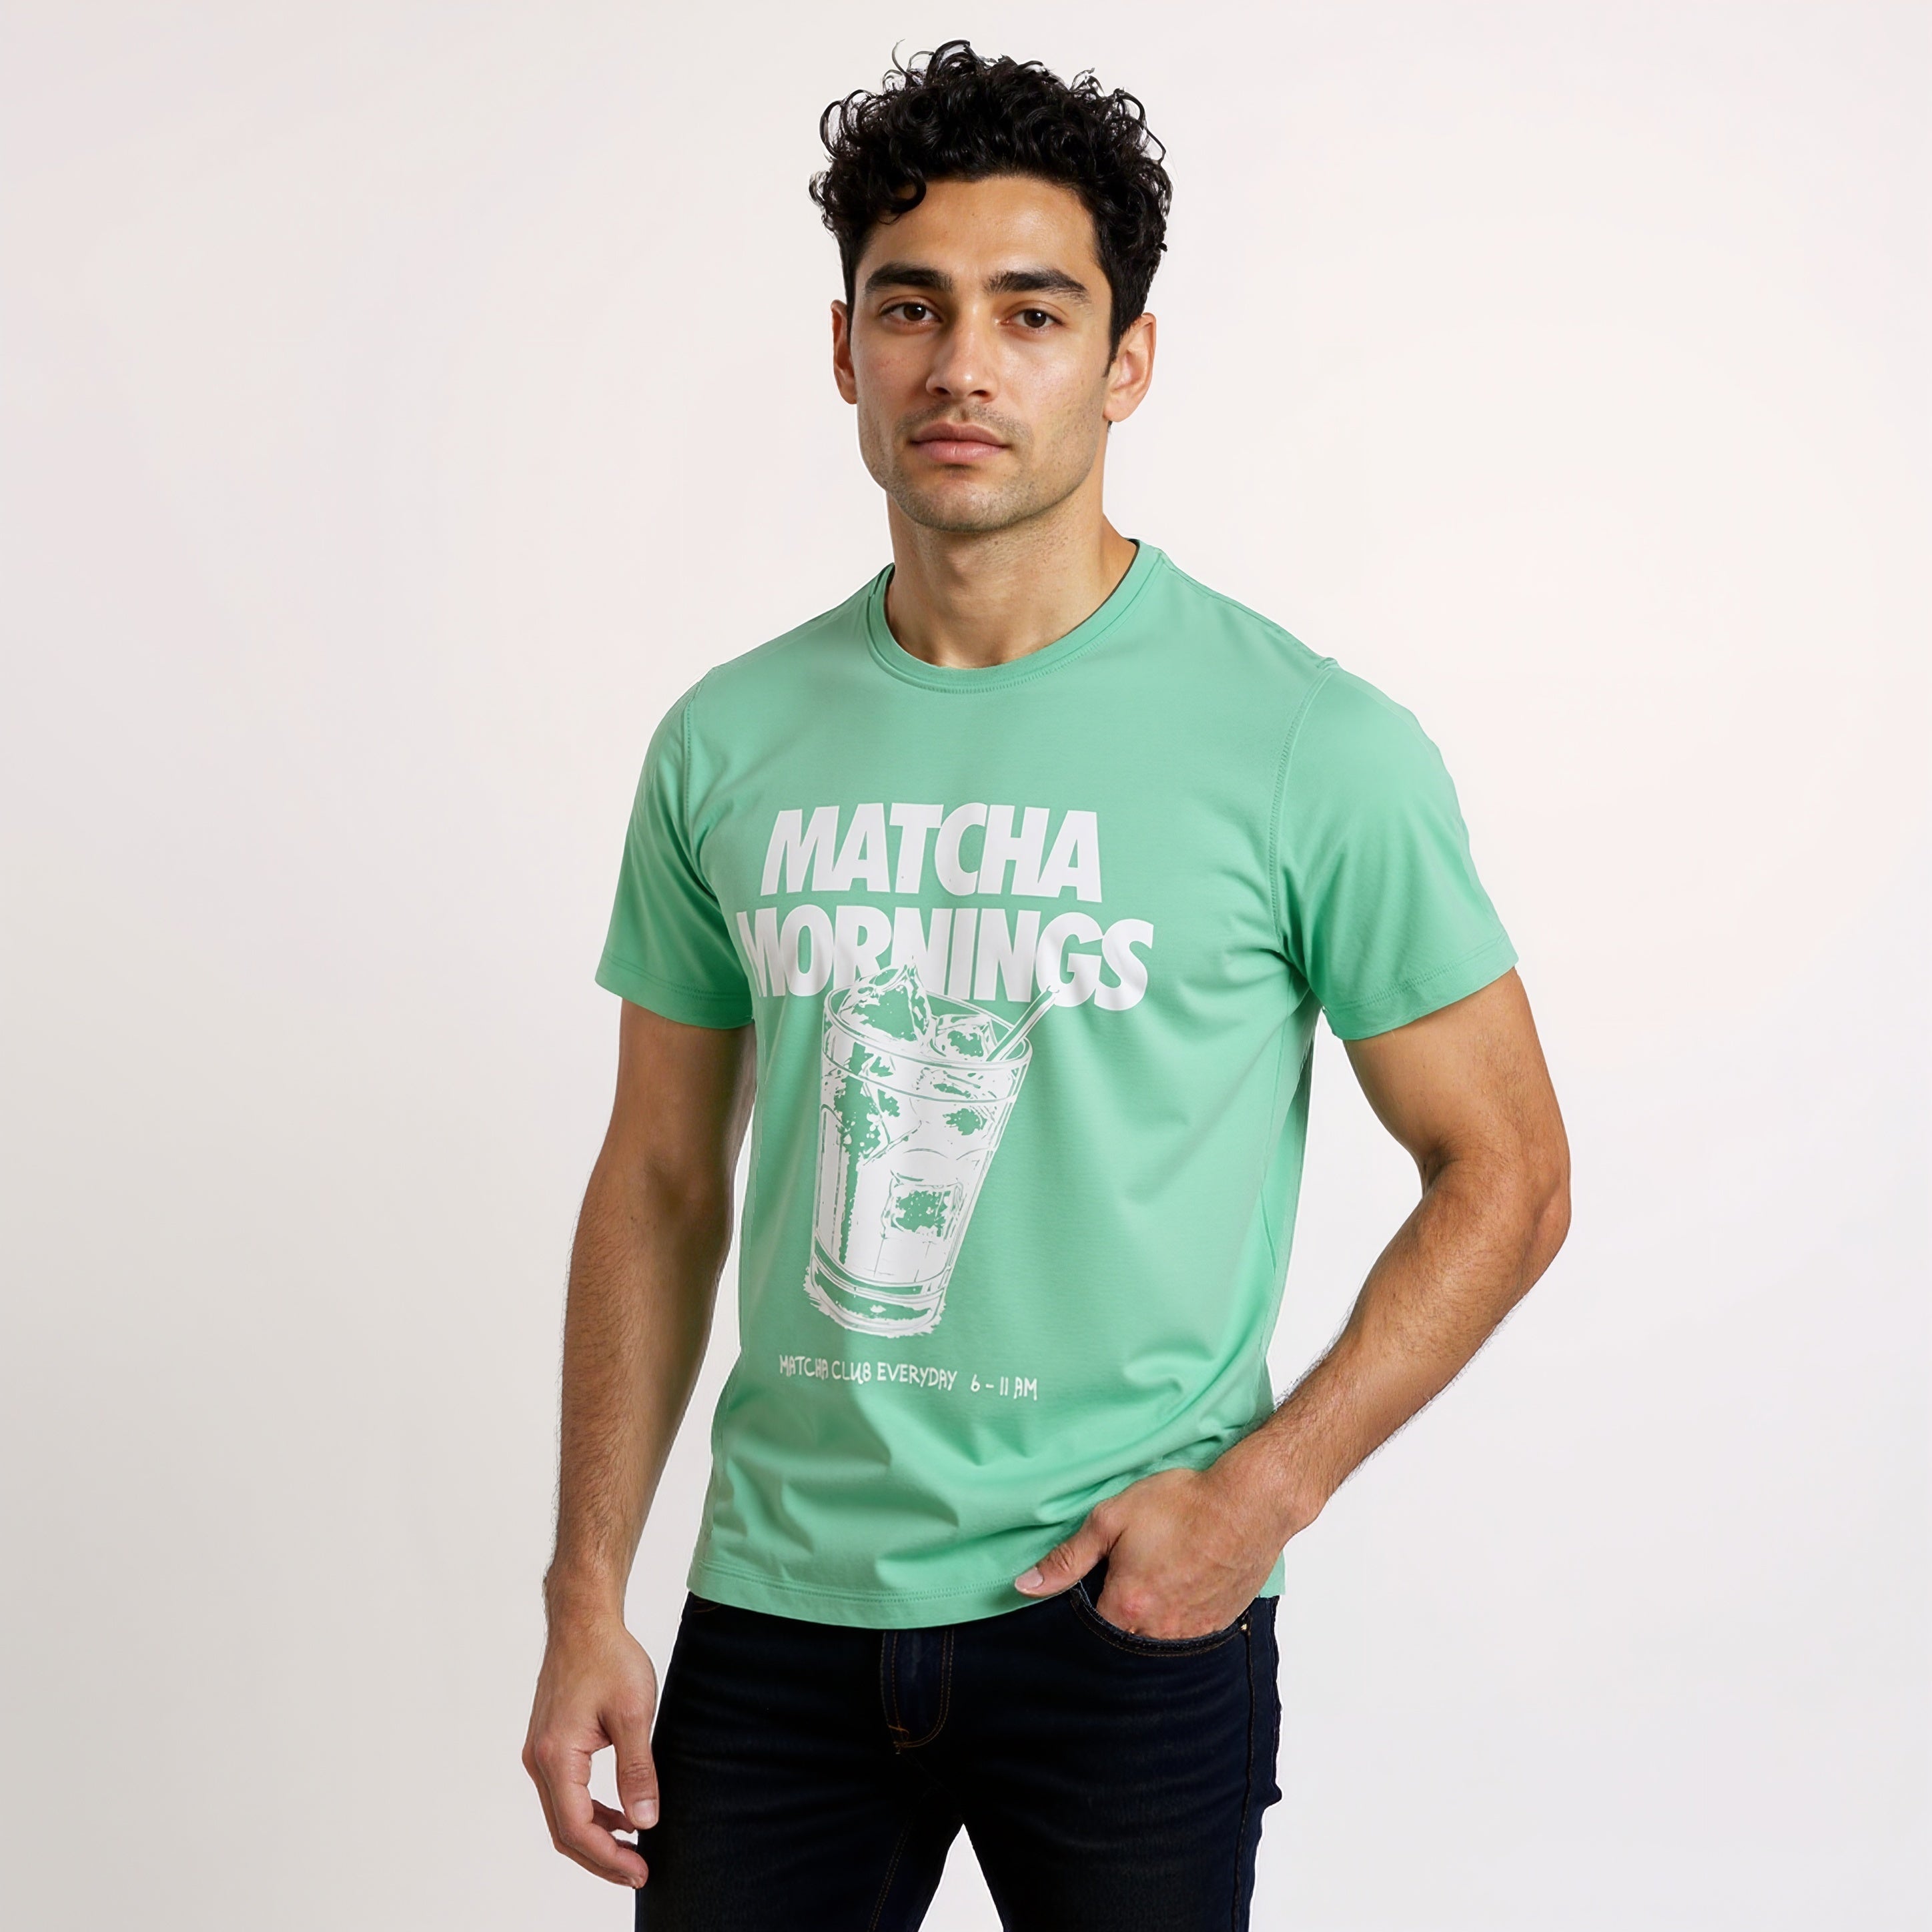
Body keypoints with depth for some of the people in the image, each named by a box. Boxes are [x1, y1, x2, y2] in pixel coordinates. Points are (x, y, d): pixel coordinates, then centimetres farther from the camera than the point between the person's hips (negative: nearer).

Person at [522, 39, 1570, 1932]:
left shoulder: (1310, 744, -9)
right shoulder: (725, 746, 3)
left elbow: (1502, 1172, -3)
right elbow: (661, 1184, 8)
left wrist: (1260, 1490, -13)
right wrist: (586, 1599, 5)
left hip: (1129, 1616, -3)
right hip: (776, 1609, 3)